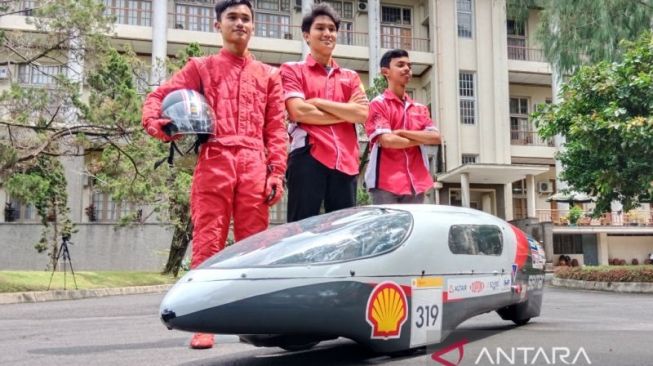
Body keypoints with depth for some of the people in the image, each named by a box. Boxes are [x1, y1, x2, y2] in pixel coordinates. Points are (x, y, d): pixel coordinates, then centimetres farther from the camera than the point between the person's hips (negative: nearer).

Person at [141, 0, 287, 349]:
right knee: (208, 241, -5)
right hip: (213, 163, -1)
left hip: (255, 167, 2)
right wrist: (157, 125, -11)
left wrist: (276, 171, 2)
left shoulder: (268, 75, 20)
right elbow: (157, 97, 11)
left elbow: (277, 128, 13)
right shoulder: (200, 67, 17)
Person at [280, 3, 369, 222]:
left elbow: (362, 114, 3)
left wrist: (318, 102, -3)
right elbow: (298, 112, -8)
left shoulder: (350, 77, 21)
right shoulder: (292, 70, 9)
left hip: (346, 162, 4)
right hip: (308, 158, -4)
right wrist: (346, 112, -1)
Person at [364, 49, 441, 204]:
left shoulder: (419, 108, 16)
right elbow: (387, 140, -15)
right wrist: (421, 139, -1)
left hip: (415, 183, 6)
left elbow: (436, 137, 3)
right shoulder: (378, 104, -2)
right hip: (386, 183, -5)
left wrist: (403, 133, -9)